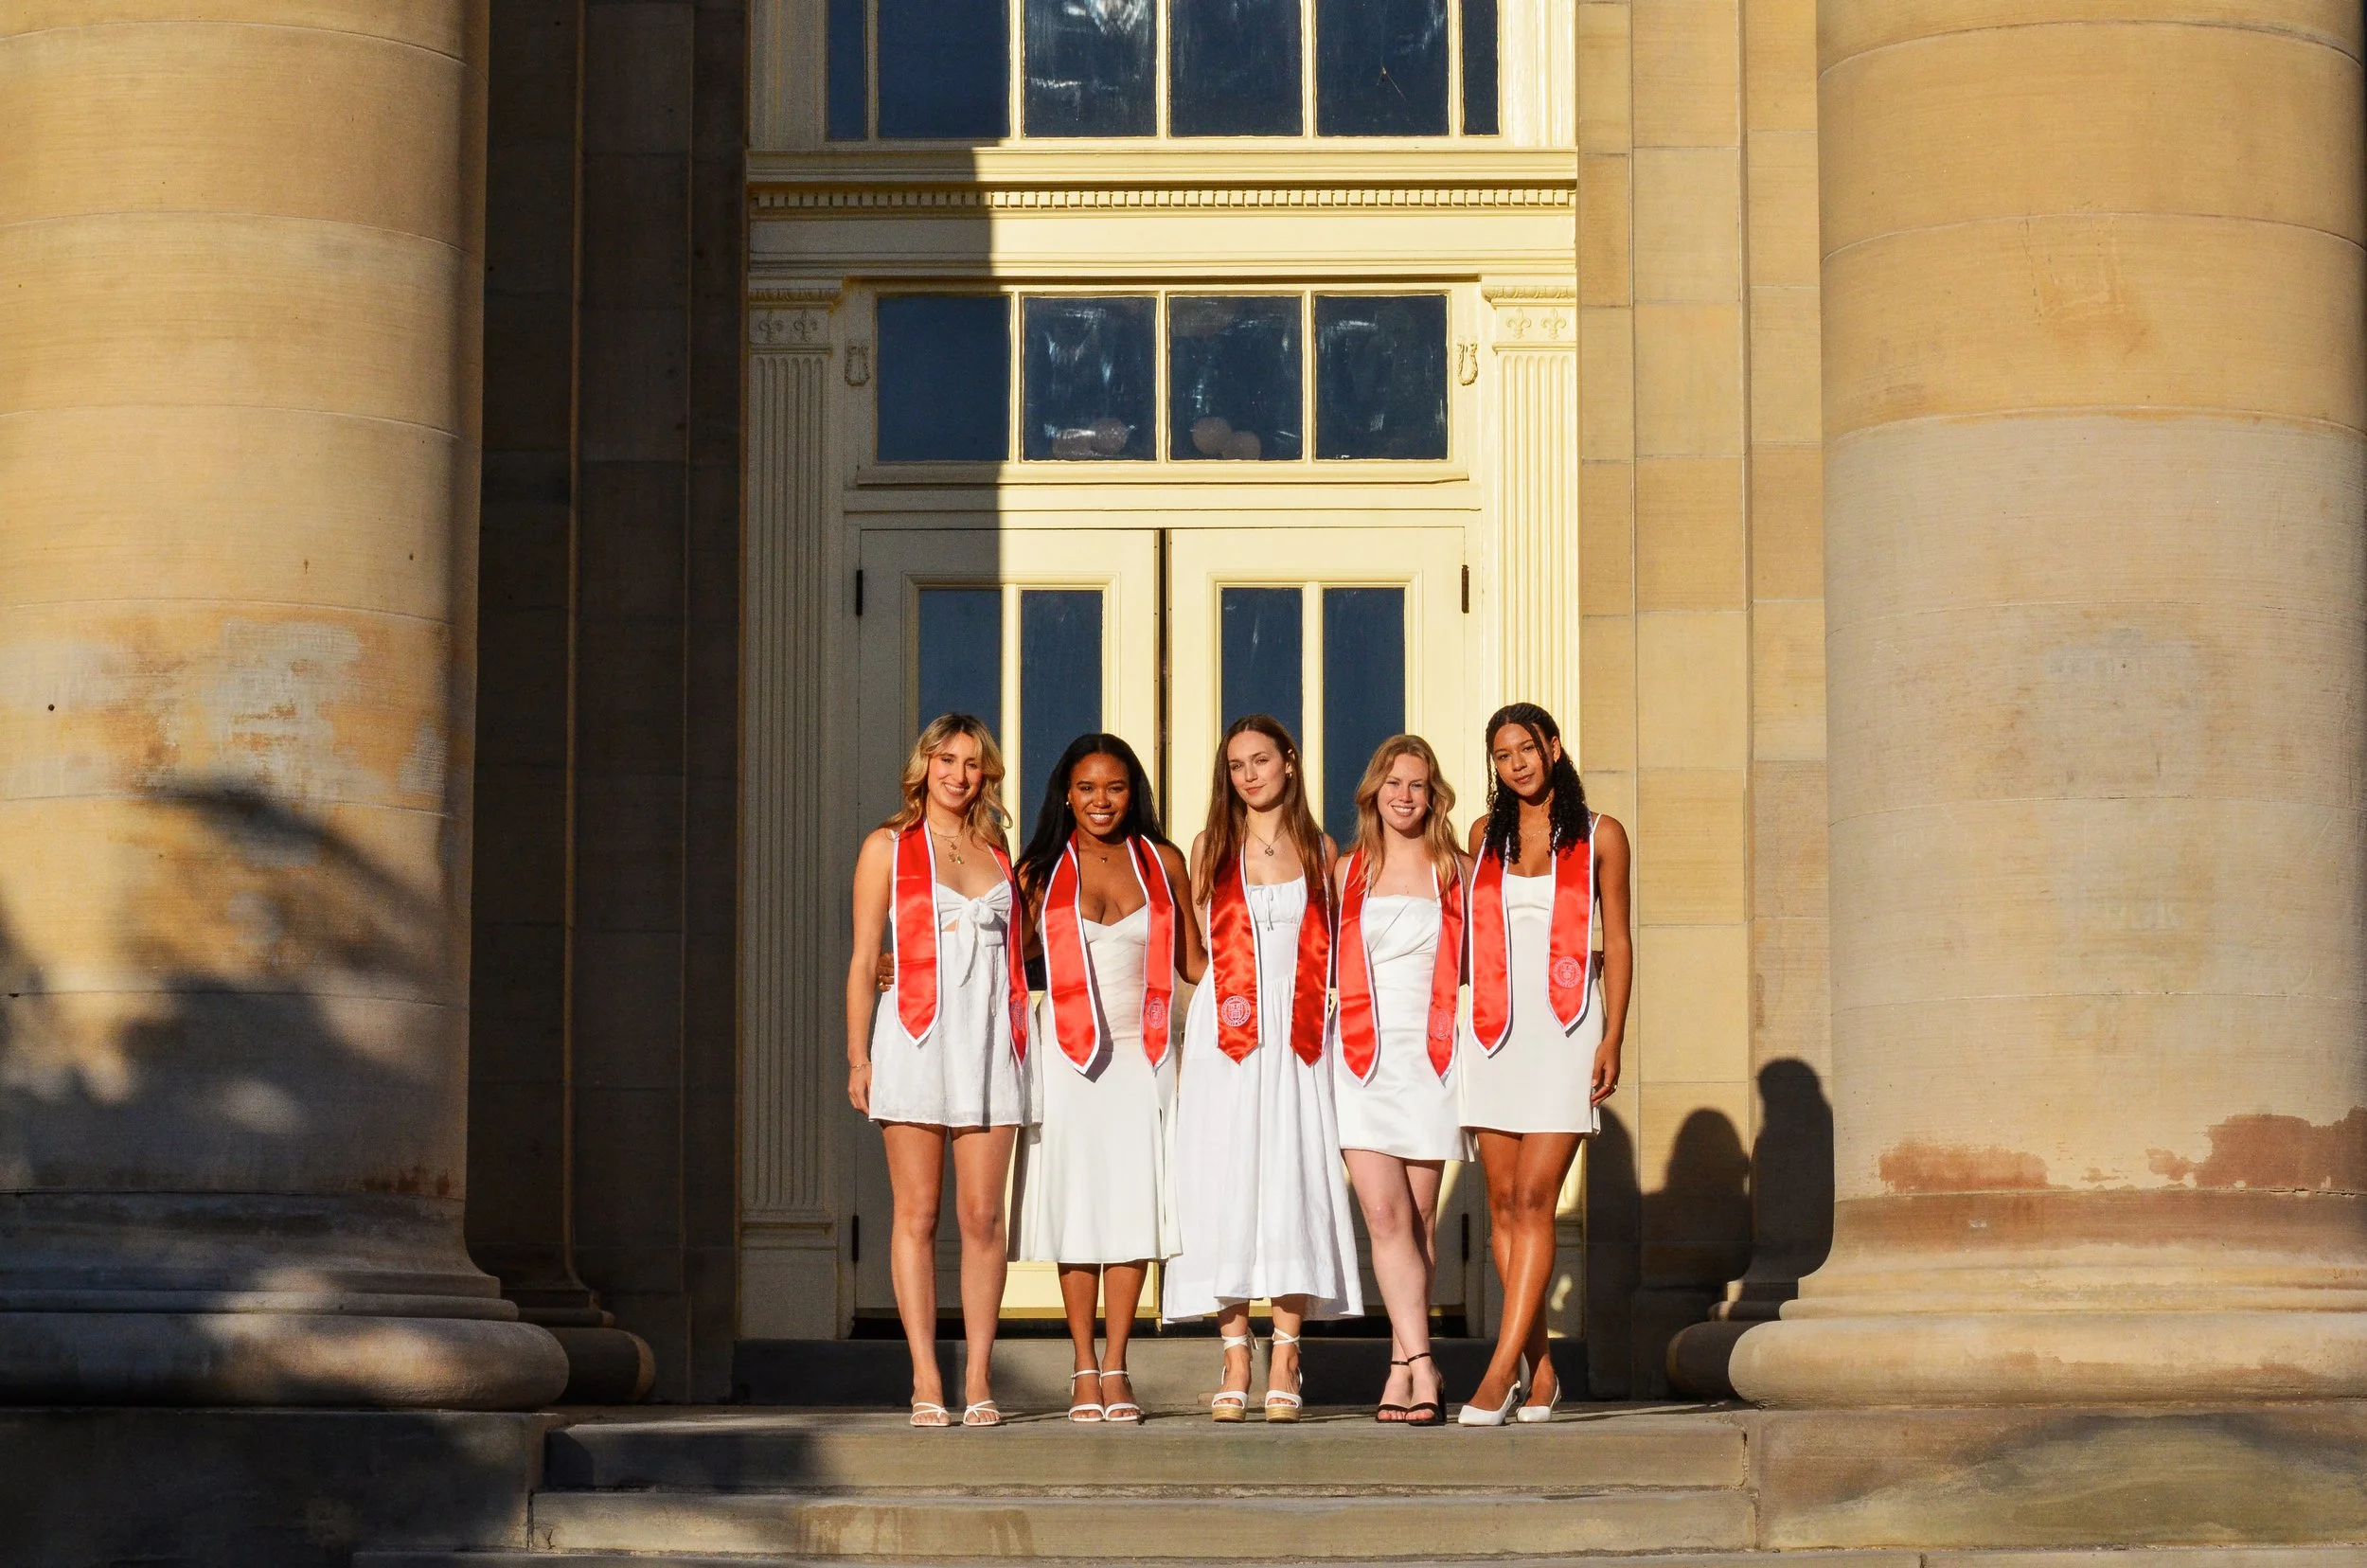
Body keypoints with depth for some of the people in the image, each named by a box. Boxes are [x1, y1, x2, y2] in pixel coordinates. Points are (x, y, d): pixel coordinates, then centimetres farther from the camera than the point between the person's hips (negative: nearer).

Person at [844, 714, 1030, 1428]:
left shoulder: (997, 854, 15)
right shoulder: (889, 847, 7)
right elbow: (864, 960, 4)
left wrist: (1021, 1041, 9)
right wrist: (858, 1057, -3)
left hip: (989, 1042, 3)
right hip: (916, 1039, -3)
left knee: (983, 1215, -1)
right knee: (917, 1215, -2)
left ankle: (979, 1379, 1)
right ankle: (926, 1382, -1)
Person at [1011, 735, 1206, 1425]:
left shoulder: (1163, 863, 6)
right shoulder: (1041, 871, 4)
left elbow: (1192, 960, 11)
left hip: (1142, 1055, 1)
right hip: (1067, 1057, -1)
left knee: (1133, 1207, -1)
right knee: (1076, 1206, -1)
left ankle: (1116, 1369, 6)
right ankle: (1084, 1371, 6)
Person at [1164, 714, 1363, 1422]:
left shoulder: (1320, 850, 11)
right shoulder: (1212, 848, 9)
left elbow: (1332, 950, 14)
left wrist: (1329, 1012, 1)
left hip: (1296, 1038, 0)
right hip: (1225, 1034, 0)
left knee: (1292, 1183, -6)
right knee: (1225, 1184, -6)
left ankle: (1285, 1364, -5)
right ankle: (1235, 1362, -4)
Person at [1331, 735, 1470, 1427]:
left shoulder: (1455, 873, 7)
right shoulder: (1347, 873, 10)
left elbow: (1475, 966, 9)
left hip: (1431, 1056, 0)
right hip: (1363, 1056, 0)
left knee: (1420, 1221, 2)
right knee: (1385, 1214, -14)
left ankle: (1400, 1369, 9)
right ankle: (1421, 1366, -20)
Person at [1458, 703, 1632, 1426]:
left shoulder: (1600, 837, 5)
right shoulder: (1486, 835, 12)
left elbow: (1616, 942, 4)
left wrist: (1612, 1038, -5)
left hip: (1564, 1032, -3)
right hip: (1495, 1034, 4)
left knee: (1533, 1199, -12)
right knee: (1503, 1203, 1)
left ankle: (1500, 1370, -16)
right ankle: (1539, 1370, 8)